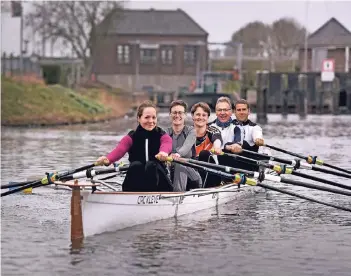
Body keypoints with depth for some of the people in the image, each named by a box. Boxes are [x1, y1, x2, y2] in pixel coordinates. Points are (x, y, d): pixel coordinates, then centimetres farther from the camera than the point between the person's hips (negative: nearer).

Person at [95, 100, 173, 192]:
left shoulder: (162, 136, 2)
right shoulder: (132, 137, 4)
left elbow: (167, 144, -24)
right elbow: (120, 149, -18)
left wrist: (163, 153, -52)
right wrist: (107, 159, -43)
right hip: (136, 185, 1)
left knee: (151, 165, -30)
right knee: (136, 165, -29)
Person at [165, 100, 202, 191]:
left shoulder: (190, 131, 1)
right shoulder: (166, 132, 7)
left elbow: (187, 146, -20)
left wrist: (179, 154, -43)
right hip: (171, 172, 2)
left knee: (180, 164, -29)